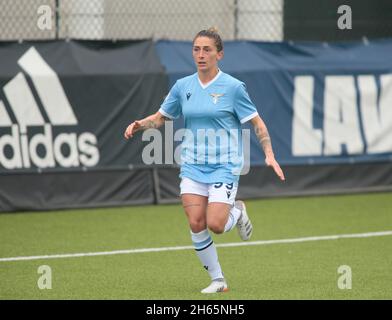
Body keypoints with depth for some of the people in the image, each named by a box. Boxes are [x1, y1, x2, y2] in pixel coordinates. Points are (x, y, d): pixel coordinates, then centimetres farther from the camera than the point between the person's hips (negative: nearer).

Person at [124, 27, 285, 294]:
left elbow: (257, 123, -2)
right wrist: (139, 125, -4)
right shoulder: (183, 86, 5)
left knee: (215, 225, -15)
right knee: (196, 224, -8)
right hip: (193, 166, 4)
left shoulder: (233, 87, -6)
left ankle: (237, 212, 21)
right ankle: (218, 280, 8)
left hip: (225, 166, -4)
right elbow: (161, 117, 16)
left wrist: (269, 155, -13)